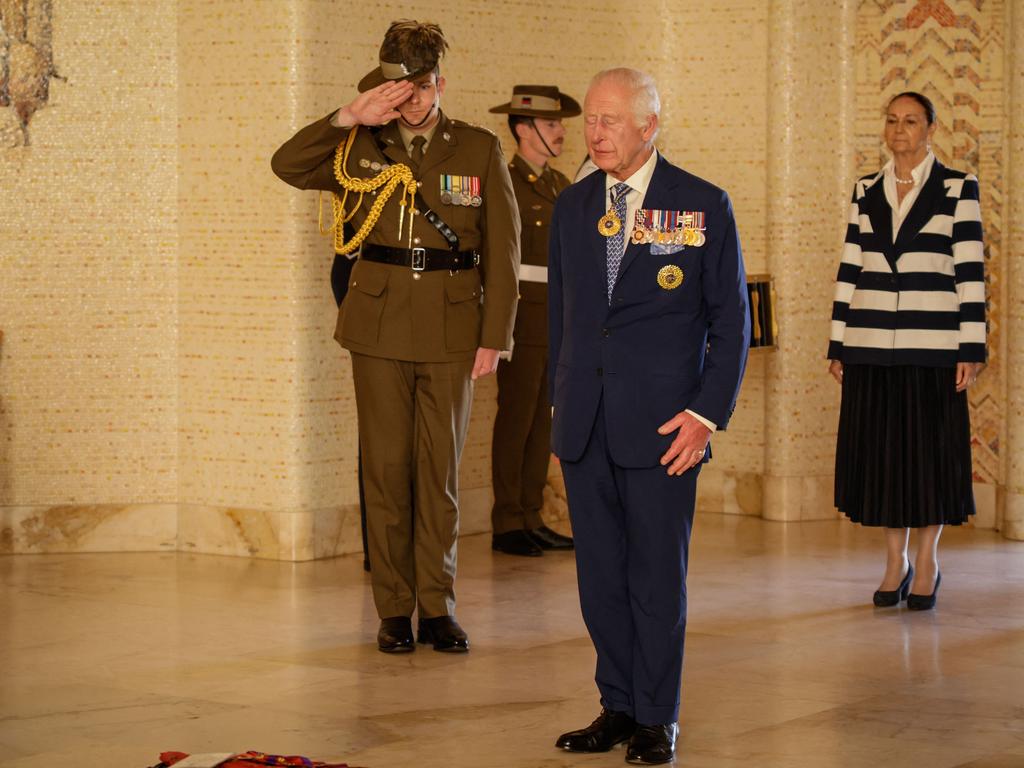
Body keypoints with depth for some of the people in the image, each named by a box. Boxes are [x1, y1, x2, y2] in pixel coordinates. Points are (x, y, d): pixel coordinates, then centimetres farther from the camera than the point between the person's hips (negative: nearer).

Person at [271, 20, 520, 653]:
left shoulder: (480, 150, 2)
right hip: (379, 327, 1)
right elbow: (287, 166, -5)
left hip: (451, 332, -1)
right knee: (386, 468, 3)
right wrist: (349, 118, -15)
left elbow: (503, 250, 1)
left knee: (441, 469, 4)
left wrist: (494, 337, -4)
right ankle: (394, 610, 9)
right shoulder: (362, 148, 6)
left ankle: (438, 607, 11)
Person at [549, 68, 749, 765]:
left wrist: (708, 414, -10)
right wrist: (563, 401, 13)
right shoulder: (573, 206, 10)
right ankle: (618, 707, 19)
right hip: (585, 423, 4)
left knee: (658, 574, 1)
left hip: (663, 423, -4)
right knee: (600, 576, 8)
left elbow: (732, 321, -2)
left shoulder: (704, 207, -3)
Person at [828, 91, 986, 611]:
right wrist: (837, 345, 8)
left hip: (932, 346, -3)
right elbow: (849, 271, 11)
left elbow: (971, 272, -4)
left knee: (930, 449, 1)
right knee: (880, 449, 4)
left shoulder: (957, 189, 0)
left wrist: (972, 348, -9)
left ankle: (926, 562, 13)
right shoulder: (866, 191, 10)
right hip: (871, 344, 3)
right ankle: (895, 562, 16)